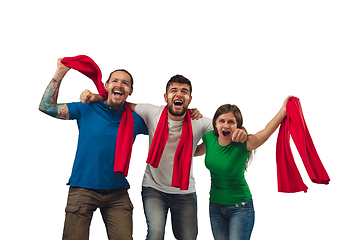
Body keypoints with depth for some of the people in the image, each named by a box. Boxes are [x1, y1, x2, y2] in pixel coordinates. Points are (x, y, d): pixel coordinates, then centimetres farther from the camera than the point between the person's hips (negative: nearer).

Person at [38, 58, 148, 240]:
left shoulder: (135, 119, 4)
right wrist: (60, 72, -8)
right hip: (83, 189, -1)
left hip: (117, 193, 2)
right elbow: (46, 107, -4)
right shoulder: (87, 109, 0)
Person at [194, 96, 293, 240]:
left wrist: (284, 110, -44)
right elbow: (194, 151, 16)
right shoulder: (209, 138, -5)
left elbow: (267, 131, -33)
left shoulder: (243, 144, -18)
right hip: (215, 206, 5)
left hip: (240, 207, -4)